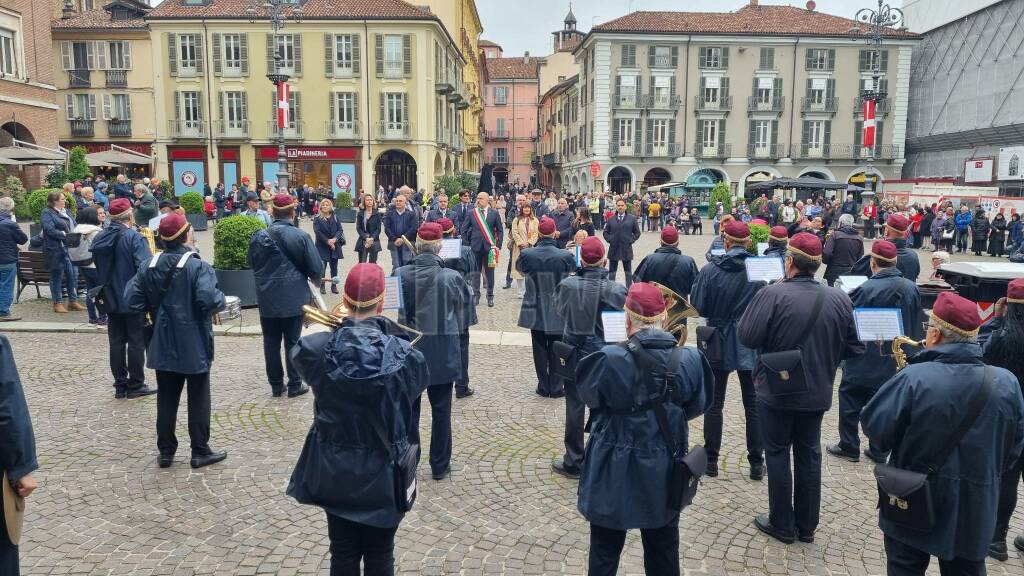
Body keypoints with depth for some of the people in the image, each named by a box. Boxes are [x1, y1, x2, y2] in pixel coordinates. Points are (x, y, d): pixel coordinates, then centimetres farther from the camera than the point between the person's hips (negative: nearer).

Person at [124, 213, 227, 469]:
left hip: (164, 345, 5)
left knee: (166, 398, 13)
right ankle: (200, 452, 11)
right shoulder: (197, 266, -16)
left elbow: (132, 299, -1)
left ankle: (166, 451, 20)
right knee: (198, 399, 5)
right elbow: (208, 299, -28)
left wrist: (154, 309, 13)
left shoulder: (150, 266, 1)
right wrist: (221, 300, -8)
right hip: (194, 345, -5)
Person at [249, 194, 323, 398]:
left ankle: (276, 385, 19)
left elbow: (253, 265, 9)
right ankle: (294, 385, 13)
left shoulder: (259, 237, -2)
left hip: (267, 300, 3)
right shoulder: (301, 236, -12)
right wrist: (315, 280, 12)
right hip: (293, 299, -3)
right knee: (293, 342, 6)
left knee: (271, 342, 12)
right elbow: (317, 268, -10)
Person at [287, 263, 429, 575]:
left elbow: (299, 352, 8)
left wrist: (331, 331, 19)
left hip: (335, 472, 1)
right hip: (383, 474, -1)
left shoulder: (319, 348, -15)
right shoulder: (406, 355, -18)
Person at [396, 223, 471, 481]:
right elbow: (464, 302, 4)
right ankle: (439, 466, 21)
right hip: (443, 352, -1)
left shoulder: (401, 275, -12)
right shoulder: (451, 277, -14)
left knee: (408, 407, 14)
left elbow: (394, 308, -3)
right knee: (441, 409, 11)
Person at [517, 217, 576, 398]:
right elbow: (573, 268, 4)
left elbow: (519, 269, 7)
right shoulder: (565, 256, -17)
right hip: (558, 313, -1)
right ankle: (556, 388, 18)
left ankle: (544, 387, 20)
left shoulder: (527, 255, -15)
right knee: (556, 350, 12)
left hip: (535, 312, 1)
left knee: (540, 350, 13)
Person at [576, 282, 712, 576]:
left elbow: (587, 392, -6)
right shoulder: (690, 360, -14)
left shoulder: (610, 360, -24)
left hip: (614, 477, -3)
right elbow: (697, 406, 1)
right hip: (665, 476, 3)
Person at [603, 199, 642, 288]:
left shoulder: (632, 218, 3)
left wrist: (631, 240, -4)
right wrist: (609, 240, -1)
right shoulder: (611, 219, 5)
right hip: (613, 249, 1)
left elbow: (637, 232, 8)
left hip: (626, 249, -1)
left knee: (628, 272, 10)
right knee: (612, 272, 6)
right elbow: (606, 232, 13)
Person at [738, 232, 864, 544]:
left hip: (777, 390, -4)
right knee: (809, 455, 16)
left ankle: (782, 524, 20)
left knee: (778, 454, 10)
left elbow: (747, 336, -21)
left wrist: (759, 305, -5)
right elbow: (853, 348, 0)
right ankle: (807, 525, 27)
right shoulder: (839, 299, -7)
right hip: (817, 392, 4)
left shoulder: (773, 294, -21)